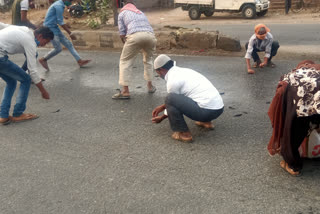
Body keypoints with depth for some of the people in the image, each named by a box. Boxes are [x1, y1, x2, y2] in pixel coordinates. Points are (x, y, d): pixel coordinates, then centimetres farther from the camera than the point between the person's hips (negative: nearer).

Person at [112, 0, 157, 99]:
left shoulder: (123, 13, 22)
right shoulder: (141, 13, 36)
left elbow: (122, 34, 15)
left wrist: (126, 44, 32)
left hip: (135, 35, -4)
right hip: (150, 35, 5)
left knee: (125, 61, 9)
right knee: (148, 60, 29)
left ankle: (125, 91, 1)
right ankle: (150, 86, 32)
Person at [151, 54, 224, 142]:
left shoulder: (172, 80, -8)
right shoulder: (183, 71, 18)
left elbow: (172, 100, 7)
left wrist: (161, 117, 24)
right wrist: (162, 107, 37)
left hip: (207, 111, -9)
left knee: (170, 98, -10)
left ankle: (183, 133, -3)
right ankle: (206, 122, 25)